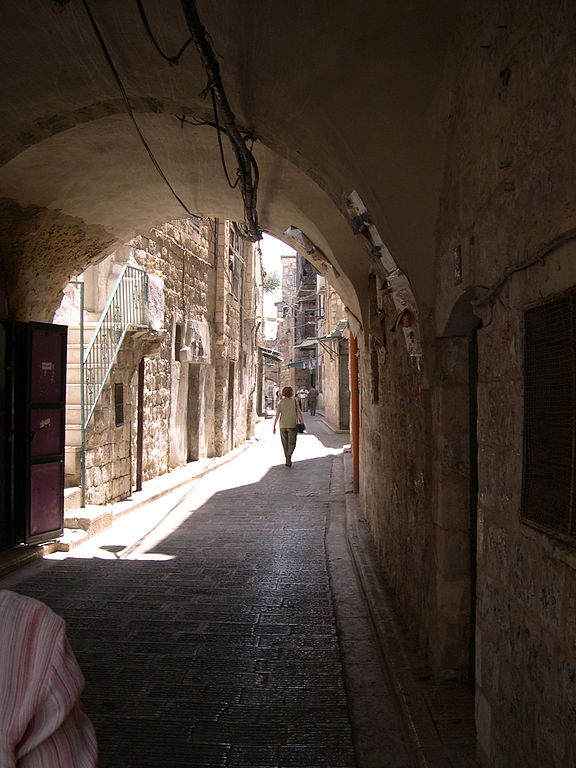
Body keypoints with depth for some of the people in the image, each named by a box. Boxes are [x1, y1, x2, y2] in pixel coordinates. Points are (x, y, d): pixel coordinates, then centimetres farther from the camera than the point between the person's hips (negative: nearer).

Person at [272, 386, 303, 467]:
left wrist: (274, 426, -2)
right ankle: (289, 456, -22)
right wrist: (302, 423, -2)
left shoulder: (281, 402, -1)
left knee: (285, 444, 14)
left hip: (283, 425, 1)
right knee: (292, 443, 4)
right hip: (292, 425, -1)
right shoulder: (295, 401, -2)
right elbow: (299, 413, -7)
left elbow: (277, 415, -5)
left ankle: (287, 460, 18)